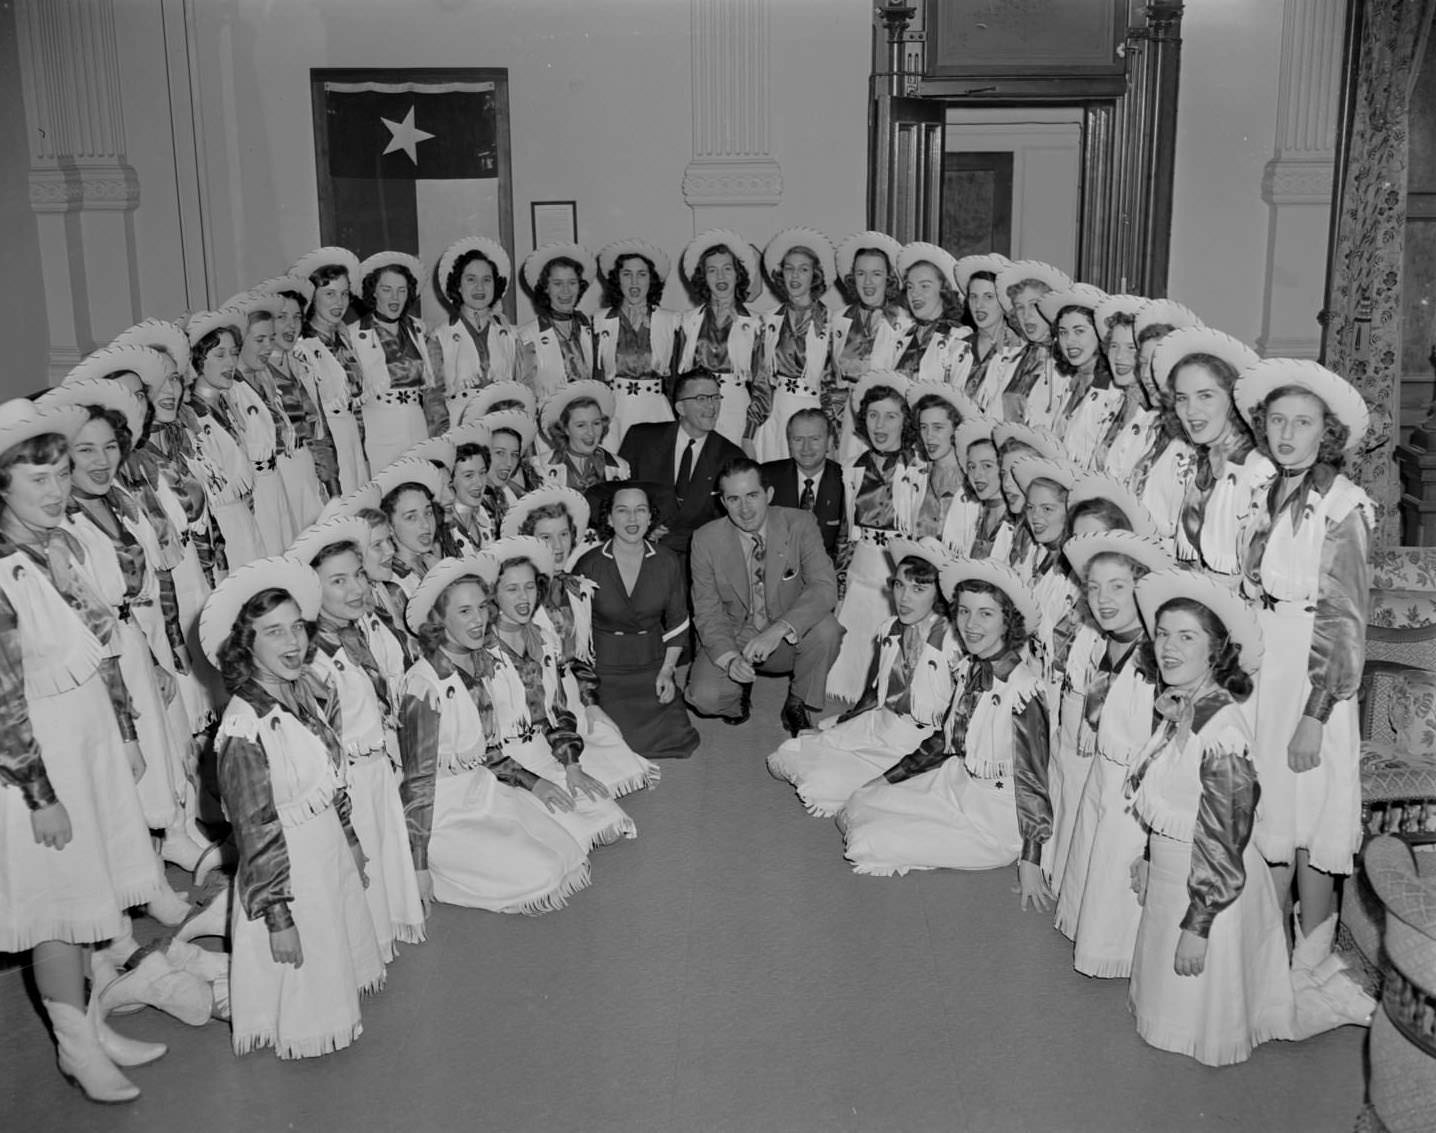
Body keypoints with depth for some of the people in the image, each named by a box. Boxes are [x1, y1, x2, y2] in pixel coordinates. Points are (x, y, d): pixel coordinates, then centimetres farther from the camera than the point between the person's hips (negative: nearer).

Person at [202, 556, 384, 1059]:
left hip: (331, 851, 8)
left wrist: (350, 840, 17)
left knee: (338, 947, 21)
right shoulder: (244, 726, -25)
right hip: (288, 870, -8)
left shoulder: (301, 689, 0)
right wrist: (277, 915, -18)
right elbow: (255, 829, -21)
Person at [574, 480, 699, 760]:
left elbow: (678, 624, 9)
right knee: (629, 740, -20)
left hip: (653, 665, 2)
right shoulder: (588, 565, -8)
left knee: (679, 738, -14)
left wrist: (667, 670, -2)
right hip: (604, 669, -2)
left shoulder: (668, 563, -1)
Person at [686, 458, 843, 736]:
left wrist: (779, 629, -38)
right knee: (704, 697, -26)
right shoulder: (706, 539, -11)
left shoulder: (800, 524, -13)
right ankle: (739, 686, 12)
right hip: (733, 638, 0)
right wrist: (729, 658, -26)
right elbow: (707, 612, -7)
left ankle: (798, 704, -4)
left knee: (826, 628, -32)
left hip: (790, 639, 0)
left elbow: (825, 586, -23)